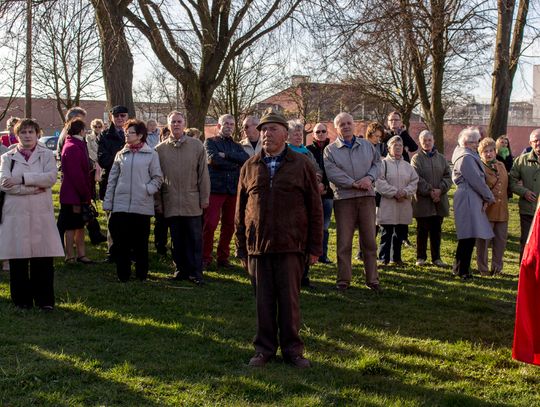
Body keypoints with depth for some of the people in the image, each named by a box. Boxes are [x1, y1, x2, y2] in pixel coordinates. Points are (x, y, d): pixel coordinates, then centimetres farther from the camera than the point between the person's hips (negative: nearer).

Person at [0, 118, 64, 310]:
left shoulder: (47, 155, 9)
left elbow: (51, 177, -9)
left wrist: (21, 179, -14)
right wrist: (35, 187, -12)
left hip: (42, 214, 0)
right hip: (16, 214, 0)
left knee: (44, 259, -2)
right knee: (18, 259, 2)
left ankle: (44, 300, 8)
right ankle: (22, 300, 14)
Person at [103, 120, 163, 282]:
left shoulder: (151, 154, 1)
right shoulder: (121, 154, 9)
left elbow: (158, 177, 4)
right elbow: (112, 179, 10)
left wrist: (149, 189, -13)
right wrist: (108, 202, 5)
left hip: (142, 205, -2)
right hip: (120, 205, 2)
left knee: (141, 242, 5)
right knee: (121, 242, 2)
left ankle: (141, 274, 16)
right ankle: (123, 274, 12)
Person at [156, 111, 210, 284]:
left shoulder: (197, 146, 2)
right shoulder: (160, 149, 4)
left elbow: (203, 174, 3)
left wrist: (204, 197, 0)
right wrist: (158, 202, 5)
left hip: (192, 202, -1)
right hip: (171, 203, 1)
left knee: (195, 239, 2)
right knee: (177, 240, 9)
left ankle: (195, 272, 9)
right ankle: (181, 269, 20)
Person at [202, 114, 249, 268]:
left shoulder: (237, 146, 18)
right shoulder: (210, 142, 6)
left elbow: (246, 158, -3)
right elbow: (213, 158, -13)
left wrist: (226, 155, -12)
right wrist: (234, 164, -4)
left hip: (233, 190, 5)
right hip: (215, 188, -5)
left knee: (229, 225, 7)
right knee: (210, 224, -9)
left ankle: (223, 257, 18)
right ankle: (205, 258, 0)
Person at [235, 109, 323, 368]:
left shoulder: (301, 165, 3)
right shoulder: (250, 167, 9)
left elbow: (315, 208, 3)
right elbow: (240, 210, 12)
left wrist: (315, 247, -1)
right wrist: (241, 247, 8)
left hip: (291, 246, -2)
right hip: (258, 246, 2)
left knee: (289, 299, 4)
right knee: (263, 300, 8)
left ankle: (292, 349, 16)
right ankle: (264, 349, 19)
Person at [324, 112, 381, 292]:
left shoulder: (367, 145, 14)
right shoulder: (330, 150, 2)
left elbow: (377, 162, 12)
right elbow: (332, 172, -10)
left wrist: (369, 178, -8)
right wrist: (354, 184, -16)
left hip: (367, 196, 3)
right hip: (343, 198, -2)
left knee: (369, 239, 4)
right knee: (344, 241, 0)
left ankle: (372, 279, 11)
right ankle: (343, 279, 8)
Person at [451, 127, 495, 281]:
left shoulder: (469, 156, 19)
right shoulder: (466, 157, -14)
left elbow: (477, 178, 19)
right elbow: (476, 180, -15)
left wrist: (485, 197, 9)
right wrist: (489, 197, -5)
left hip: (473, 199, 10)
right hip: (468, 199, -10)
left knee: (467, 237, 14)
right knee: (468, 236, -7)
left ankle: (460, 268, 21)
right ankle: (462, 270, -3)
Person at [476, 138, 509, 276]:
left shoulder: (501, 165, 13)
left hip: (502, 211, 6)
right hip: (486, 210, -6)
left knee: (501, 240, 10)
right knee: (483, 241, 1)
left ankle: (497, 268, 21)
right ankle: (483, 269, 11)